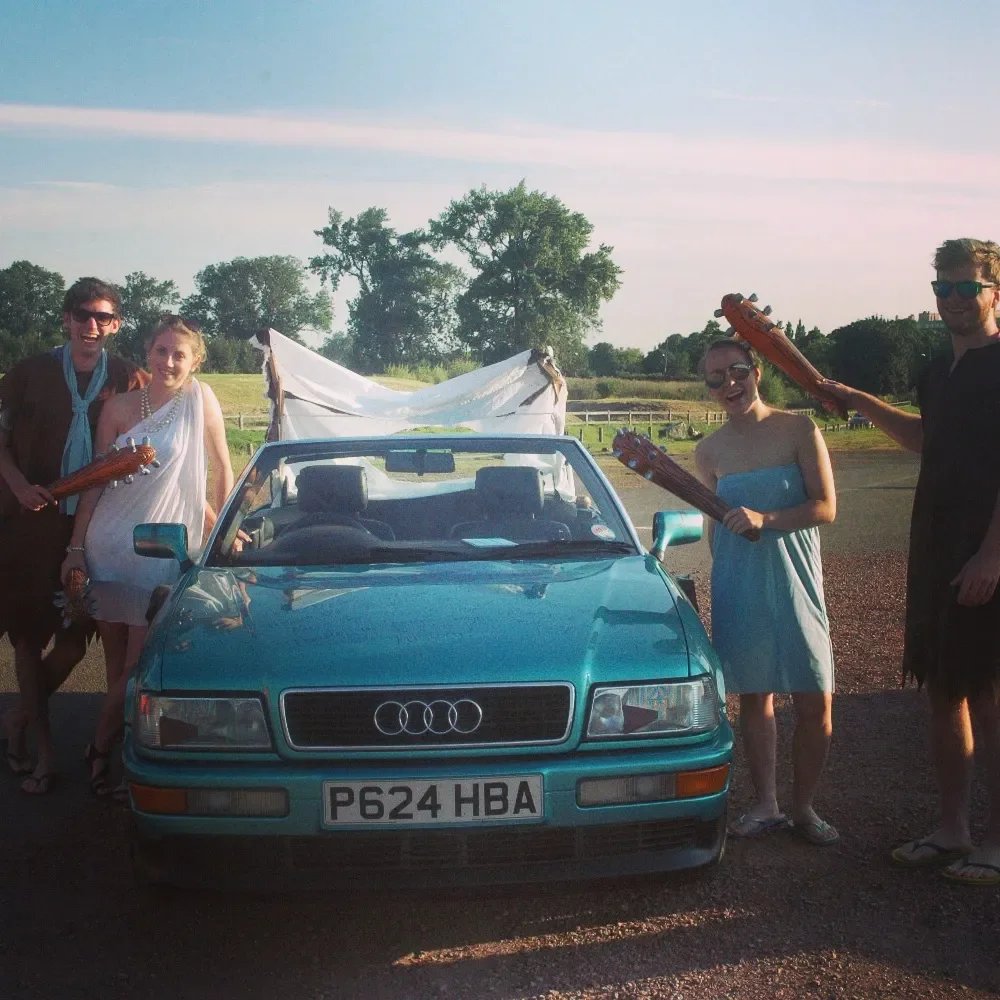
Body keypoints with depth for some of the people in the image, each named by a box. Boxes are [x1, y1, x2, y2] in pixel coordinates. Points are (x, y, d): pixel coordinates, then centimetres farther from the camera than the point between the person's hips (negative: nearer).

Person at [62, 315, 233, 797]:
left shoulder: (200, 399, -5)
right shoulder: (119, 408, 1)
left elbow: (222, 468, 1)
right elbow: (95, 481, 4)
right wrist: (76, 547, 1)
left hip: (160, 552, -2)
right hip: (107, 545, 2)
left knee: (138, 665, -2)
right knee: (115, 662, 10)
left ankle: (101, 749, 17)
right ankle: (106, 748, 26)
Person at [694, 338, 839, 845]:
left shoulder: (798, 429, -5)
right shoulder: (709, 451, 5)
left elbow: (826, 507, -9)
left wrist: (765, 519, -23)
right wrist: (722, 578, 13)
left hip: (795, 583, -2)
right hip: (736, 588, 2)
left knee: (816, 704, -2)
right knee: (754, 698, 9)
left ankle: (803, 807, 16)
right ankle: (765, 805, 21)